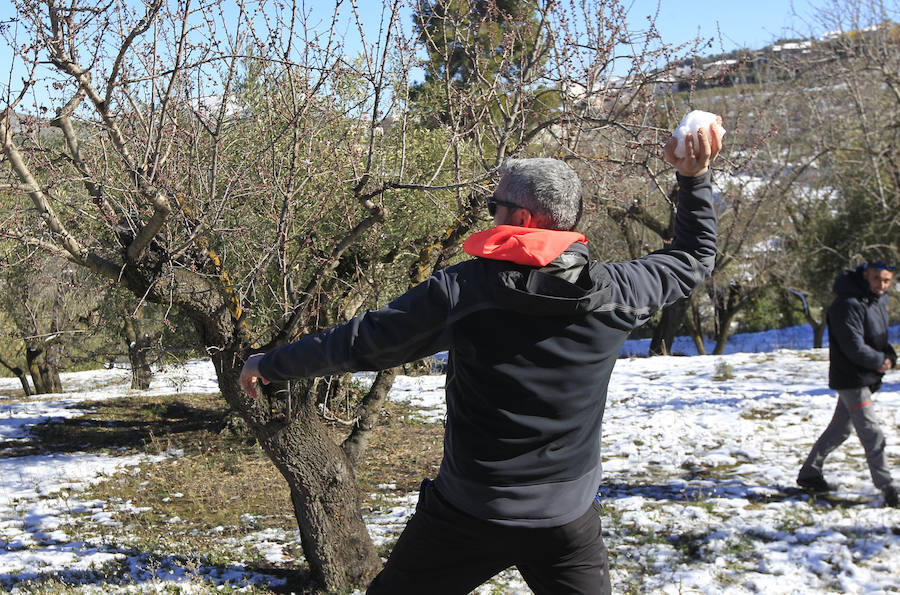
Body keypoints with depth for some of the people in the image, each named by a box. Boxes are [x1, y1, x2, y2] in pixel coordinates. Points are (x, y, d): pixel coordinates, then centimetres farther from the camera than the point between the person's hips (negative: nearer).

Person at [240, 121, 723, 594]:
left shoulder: (462, 288, -15)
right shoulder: (613, 291, -8)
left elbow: (361, 343, -7)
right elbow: (694, 259, 11)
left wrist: (271, 364, 7)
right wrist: (695, 177, 17)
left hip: (468, 513, -2)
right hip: (569, 521, 2)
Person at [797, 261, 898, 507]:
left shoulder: (878, 301, 12)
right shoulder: (848, 304, -19)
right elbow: (855, 348, -23)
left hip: (866, 378, 10)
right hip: (851, 379, -10)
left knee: (840, 428, 15)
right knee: (872, 434, -9)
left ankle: (809, 473, 26)